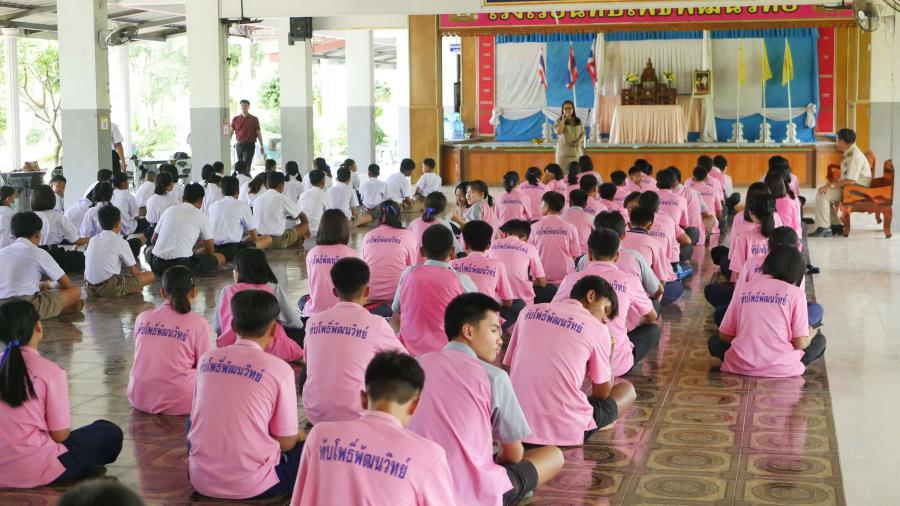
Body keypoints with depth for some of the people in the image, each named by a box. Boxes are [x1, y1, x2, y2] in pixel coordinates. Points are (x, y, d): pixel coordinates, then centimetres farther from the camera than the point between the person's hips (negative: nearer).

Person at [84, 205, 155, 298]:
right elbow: (134, 271, 0)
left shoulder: (93, 240, 13)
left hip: (90, 289, 6)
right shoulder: (121, 242, -3)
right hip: (110, 289, -6)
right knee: (151, 276, 1)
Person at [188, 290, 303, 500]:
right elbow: (286, 442, -5)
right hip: (251, 486, -4)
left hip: (202, 480, 4)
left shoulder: (207, 359, 4)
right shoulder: (279, 369, -9)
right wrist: (299, 435, 19)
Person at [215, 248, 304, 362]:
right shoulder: (273, 289, 1)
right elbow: (295, 323, 6)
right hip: (269, 352, -2)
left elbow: (217, 328, 11)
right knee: (299, 331, 23)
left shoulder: (228, 291, 5)